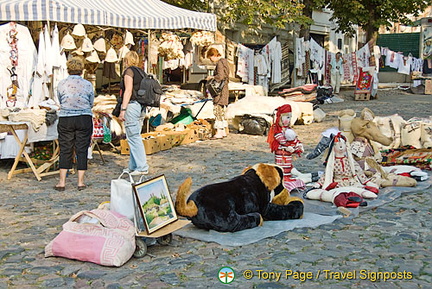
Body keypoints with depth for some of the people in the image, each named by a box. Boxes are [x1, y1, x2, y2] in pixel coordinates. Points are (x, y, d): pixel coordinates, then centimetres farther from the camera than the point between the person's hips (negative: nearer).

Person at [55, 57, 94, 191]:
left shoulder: (62, 84, -1)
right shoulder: (88, 85, 0)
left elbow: (60, 101, 10)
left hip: (65, 120, 0)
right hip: (84, 119, 0)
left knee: (65, 150, 6)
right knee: (82, 150, 5)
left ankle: (62, 182, 6)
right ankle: (81, 181, 8)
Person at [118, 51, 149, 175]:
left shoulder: (129, 71, -7)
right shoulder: (141, 72, 16)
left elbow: (128, 90, -15)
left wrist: (123, 109, -16)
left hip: (132, 105, -9)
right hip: (141, 106, 9)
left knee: (134, 137, -7)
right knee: (135, 137, 13)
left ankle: (142, 167, -7)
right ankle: (133, 167, 18)